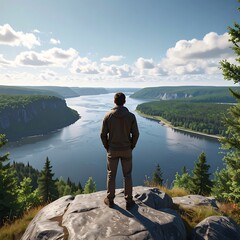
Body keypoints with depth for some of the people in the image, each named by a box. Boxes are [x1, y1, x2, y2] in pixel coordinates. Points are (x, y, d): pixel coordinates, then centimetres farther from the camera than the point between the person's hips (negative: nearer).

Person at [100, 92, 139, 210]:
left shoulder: (108, 116, -9)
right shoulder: (131, 116, -10)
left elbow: (103, 134, -7)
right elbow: (135, 134, -8)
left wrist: (107, 147, 8)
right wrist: (131, 147, 8)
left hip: (112, 150, 0)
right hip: (126, 150, 0)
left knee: (111, 175, 15)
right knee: (127, 175, 13)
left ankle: (110, 200, 27)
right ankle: (129, 201, 22)